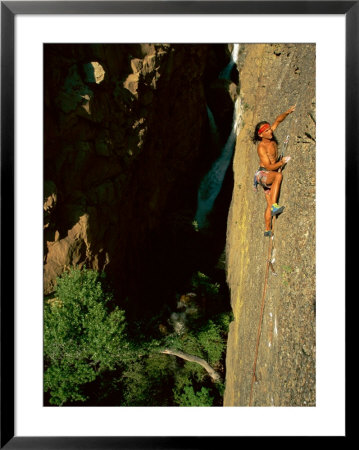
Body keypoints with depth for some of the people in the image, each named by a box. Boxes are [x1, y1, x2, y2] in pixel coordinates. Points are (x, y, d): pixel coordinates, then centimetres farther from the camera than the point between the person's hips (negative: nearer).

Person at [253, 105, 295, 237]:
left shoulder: (270, 137, 1)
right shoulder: (261, 147, -18)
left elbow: (277, 121, 11)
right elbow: (269, 167, -20)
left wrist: (287, 112, -2)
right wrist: (283, 161, -21)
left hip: (270, 176, 8)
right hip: (262, 174, -8)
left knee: (269, 204, 2)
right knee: (278, 175, -40)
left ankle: (268, 230, 5)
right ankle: (274, 206, -44)